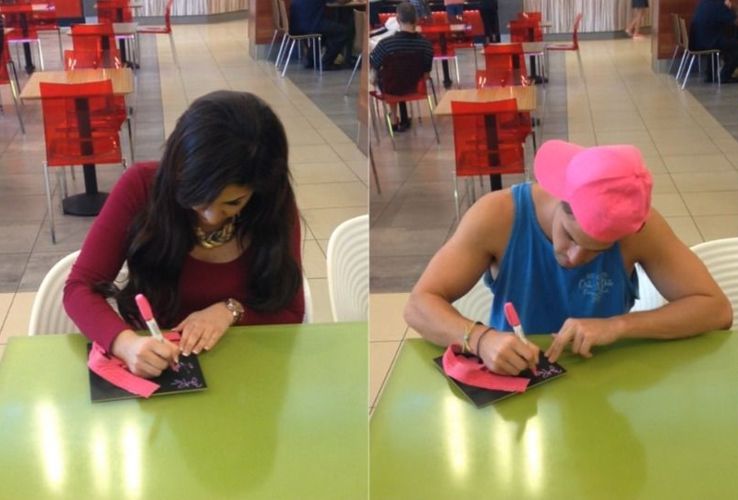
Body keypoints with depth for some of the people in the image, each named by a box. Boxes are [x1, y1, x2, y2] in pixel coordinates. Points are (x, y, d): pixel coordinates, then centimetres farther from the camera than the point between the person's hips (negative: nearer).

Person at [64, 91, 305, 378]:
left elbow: (290, 314, -1)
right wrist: (126, 343, -30)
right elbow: (80, 288, -13)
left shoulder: (275, 206, -11)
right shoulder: (141, 186, -14)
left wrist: (231, 311, -18)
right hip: (149, 372, 0)